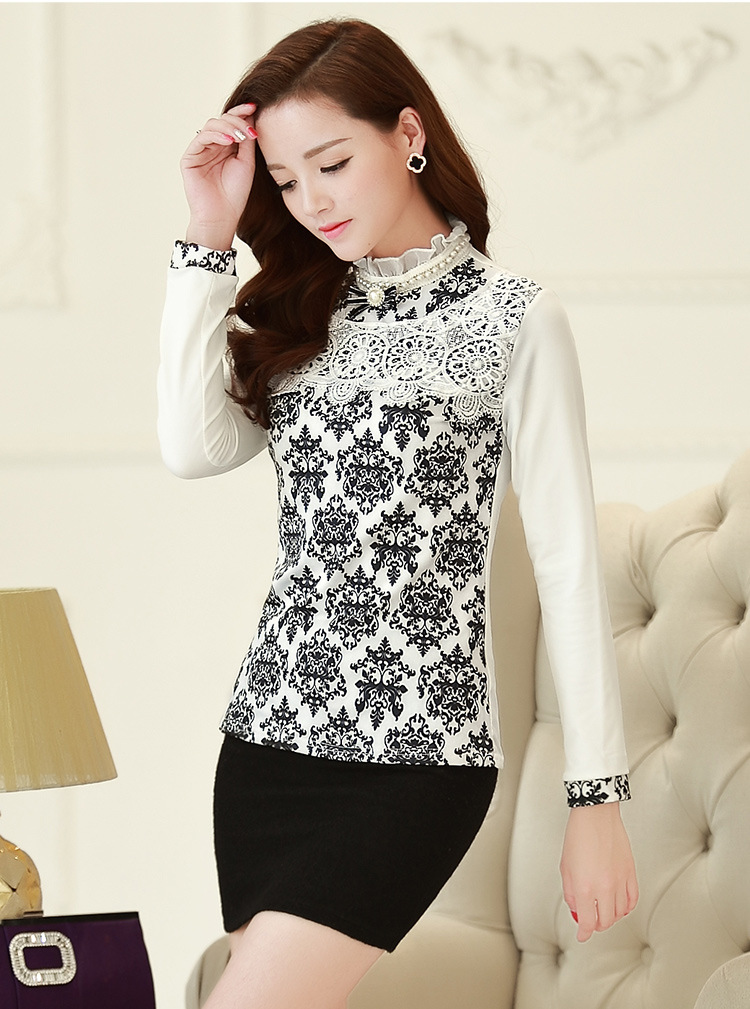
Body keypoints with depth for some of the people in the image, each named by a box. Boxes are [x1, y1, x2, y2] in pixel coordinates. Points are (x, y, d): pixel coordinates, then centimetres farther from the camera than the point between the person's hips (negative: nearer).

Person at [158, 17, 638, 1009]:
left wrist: (598, 796, -5)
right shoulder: (298, 315, 14)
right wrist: (208, 240, -3)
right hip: (269, 739, 6)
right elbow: (194, 447, -4)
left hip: (418, 752, -6)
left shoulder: (514, 319, -3)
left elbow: (567, 563, -4)